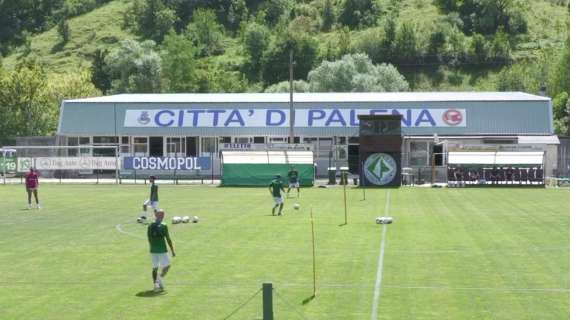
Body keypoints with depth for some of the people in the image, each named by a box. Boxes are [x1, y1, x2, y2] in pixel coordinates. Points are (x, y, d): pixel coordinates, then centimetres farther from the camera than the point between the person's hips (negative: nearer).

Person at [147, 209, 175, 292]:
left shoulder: (150, 226, 3)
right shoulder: (163, 226, -11)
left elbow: (149, 239, 10)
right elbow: (168, 239, -9)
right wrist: (172, 251, -2)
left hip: (153, 250, 5)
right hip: (162, 250, -5)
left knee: (155, 268, 11)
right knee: (167, 266, 9)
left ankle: (155, 284, 4)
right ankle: (160, 278, -13)